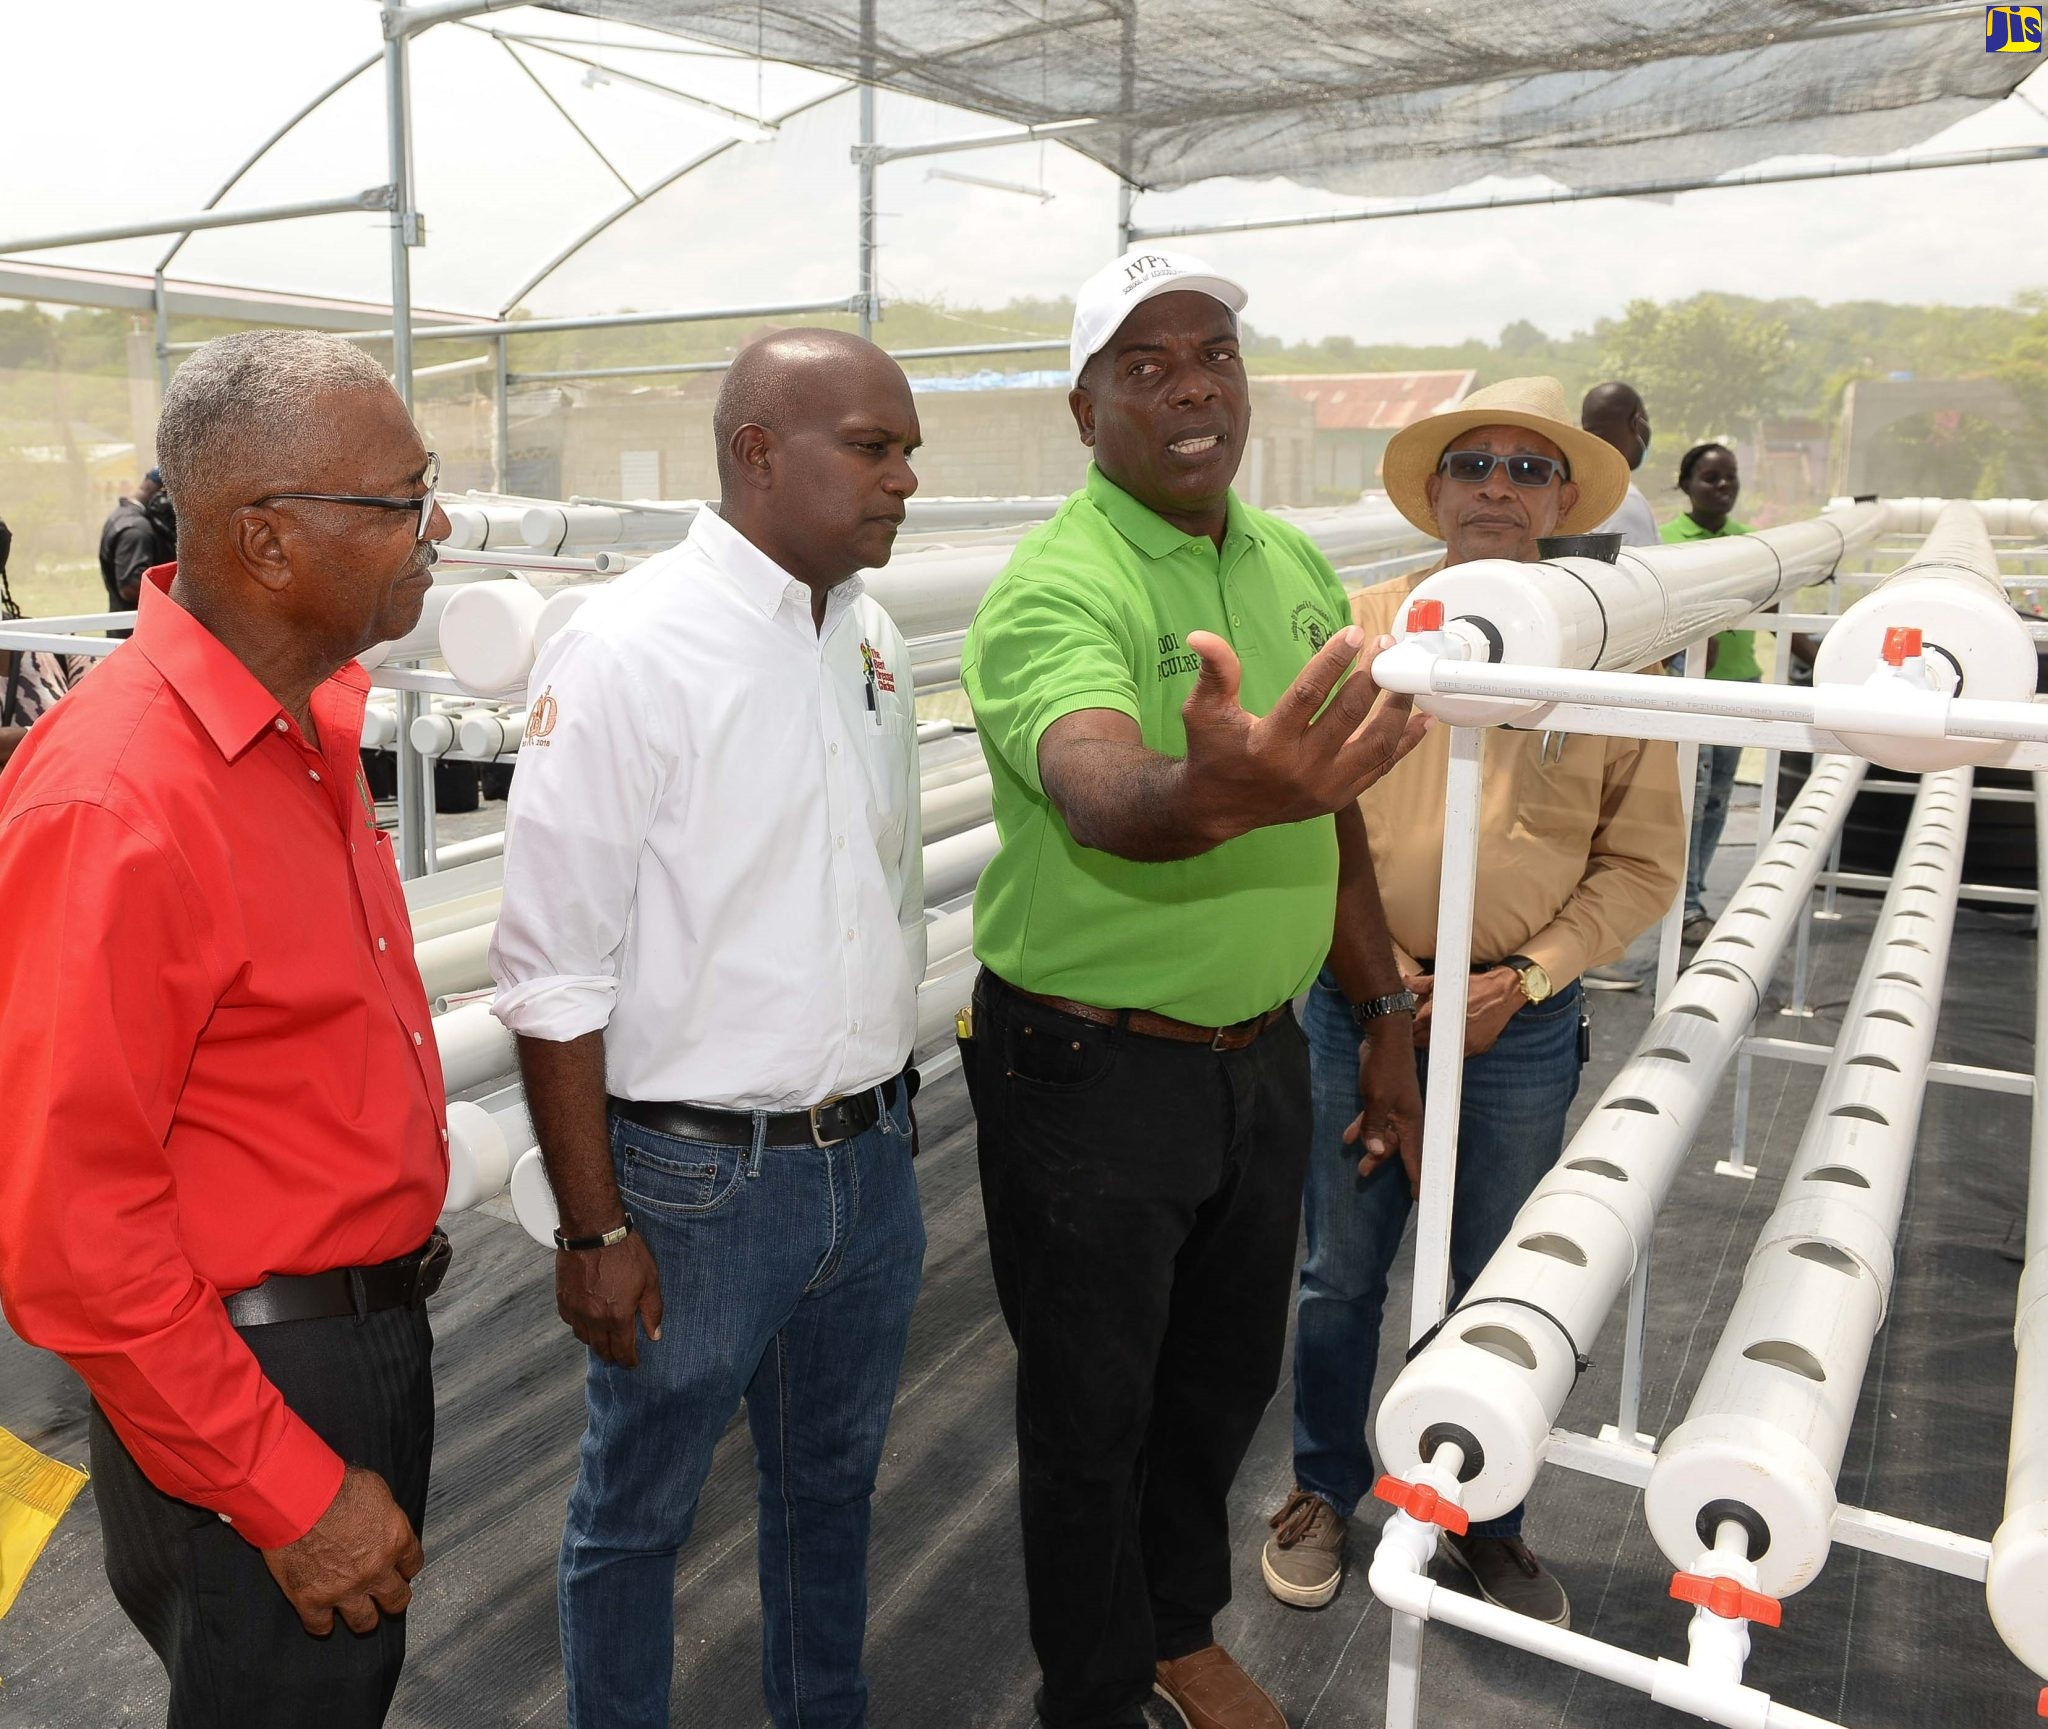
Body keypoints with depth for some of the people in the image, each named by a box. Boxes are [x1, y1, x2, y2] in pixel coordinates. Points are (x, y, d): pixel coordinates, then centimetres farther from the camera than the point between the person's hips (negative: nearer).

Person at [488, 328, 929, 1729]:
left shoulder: (871, 637, 5)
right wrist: (596, 1229, -14)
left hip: (870, 1162, 7)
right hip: (699, 1179, -6)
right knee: (639, 1511, 15)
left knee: (833, 1482, 24)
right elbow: (555, 973, -16)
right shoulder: (628, 652, -17)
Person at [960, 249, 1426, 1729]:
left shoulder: (1298, 570, 5)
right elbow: (1094, 786, -41)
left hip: (1262, 1053, 7)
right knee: (1091, 1412, 11)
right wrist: (1212, 796, -63)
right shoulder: (1054, 592, -19)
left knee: (1223, 1383, 23)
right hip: (1091, 1070, -6)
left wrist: (1386, 1027, 13)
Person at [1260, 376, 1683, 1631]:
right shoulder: (1359, 628, -2)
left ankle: (1486, 1521, 37)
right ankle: (1325, 1490, 37)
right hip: (1356, 1003, 0)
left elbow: (1641, 861, -1)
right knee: (1341, 1273, 13)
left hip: (1520, 1022, 0)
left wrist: (1524, 977, -11)